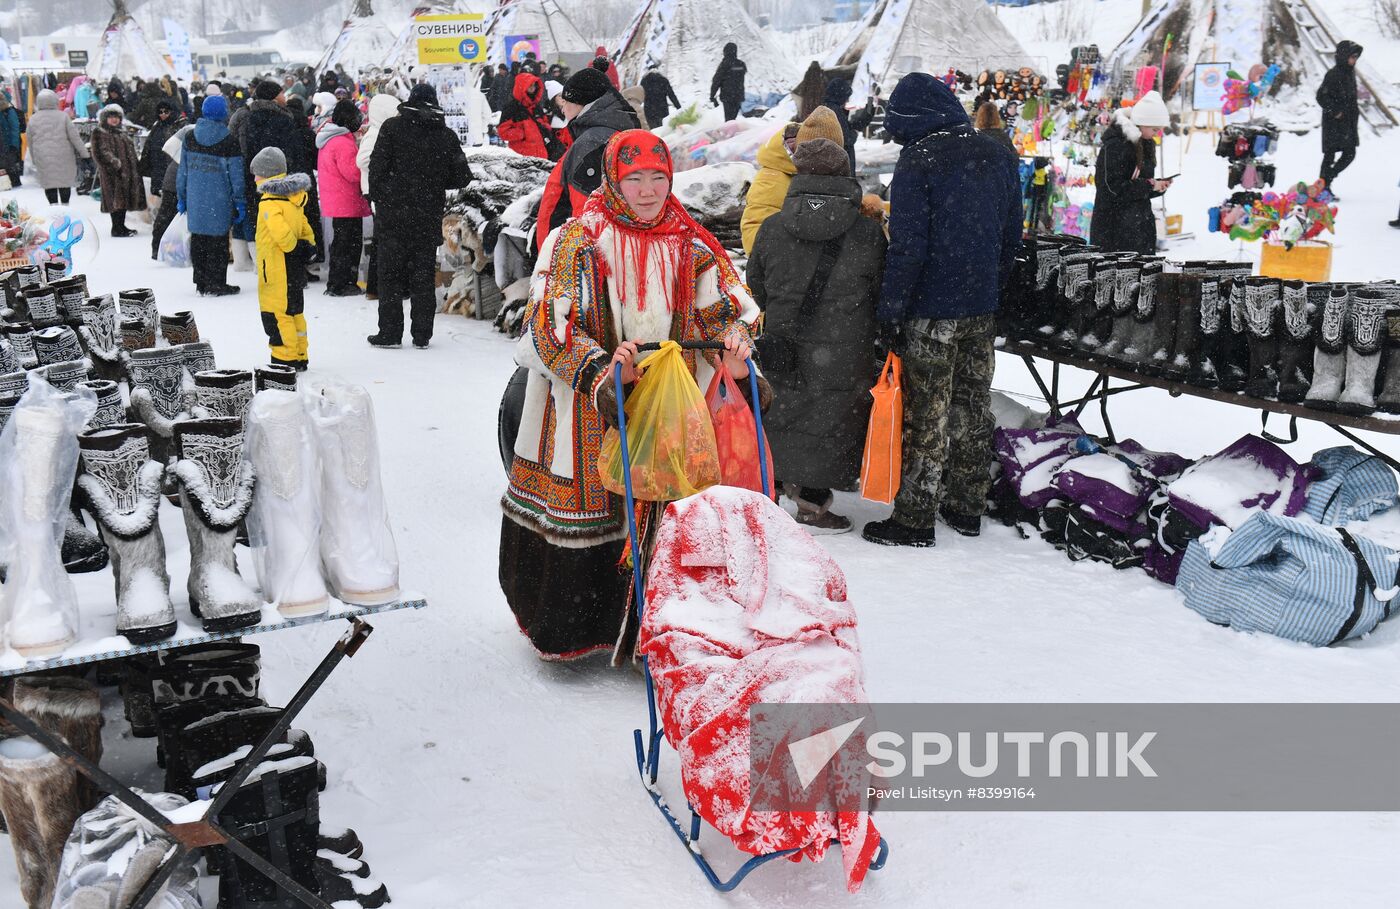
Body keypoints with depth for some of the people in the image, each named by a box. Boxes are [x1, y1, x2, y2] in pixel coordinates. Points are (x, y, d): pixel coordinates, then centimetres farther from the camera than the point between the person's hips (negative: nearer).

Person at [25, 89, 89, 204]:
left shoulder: (33, 119, 2)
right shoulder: (62, 116, -6)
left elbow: (30, 142, 8)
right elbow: (74, 137, -6)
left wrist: (34, 159, 18)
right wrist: (84, 152, 2)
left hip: (42, 158, 1)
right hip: (63, 156, -1)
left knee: (49, 182, 7)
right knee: (65, 181, 9)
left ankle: (53, 204, 1)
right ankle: (65, 204, 12)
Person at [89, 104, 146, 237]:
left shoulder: (122, 132, 22)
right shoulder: (99, 133, -4)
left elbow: (130, 151, 29)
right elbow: (101, 152, -15)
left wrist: (136, 165, 21)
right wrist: (115, 163, -24)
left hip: (127, 172, 8)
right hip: (112, 174, -8)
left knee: (124, 199, 11)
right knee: (116, 200, -10)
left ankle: (121, 225, 20)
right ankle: (117, 228, -7)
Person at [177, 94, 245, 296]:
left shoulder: (190, 138, 5)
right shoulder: (229, 142, -9)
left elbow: (183, 171, 10)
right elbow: (236, 175, -6)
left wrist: (181, 197, 17)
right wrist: (240, 203, 1)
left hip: (195, 201, 4)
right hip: (219, 202, -4)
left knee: (198, 240, 12)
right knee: (218, 241, 3)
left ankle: (201, 283, 17)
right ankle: (216, 284, 6)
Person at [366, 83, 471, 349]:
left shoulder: (392, 127, -4)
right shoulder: (447, 135, 2)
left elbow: (377, 167, -8)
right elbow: (462, 177, 3)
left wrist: (377, 198, 4)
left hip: (393, 214, -2)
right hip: (429, 217, 2)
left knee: (390, 274, 6)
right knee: (423, 276, 9)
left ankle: (390, 332, 6)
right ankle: (422, 335, 11)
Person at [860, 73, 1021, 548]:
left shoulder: (919, 160, -13)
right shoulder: (997, 156, 8)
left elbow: (908, 245, -18)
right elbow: (1012, 237, 13)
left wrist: (889, 309, -12)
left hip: (932, 310, -6)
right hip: (983, 308, 7)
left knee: (927, 413, -1)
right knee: (973, 405, 14)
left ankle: (915, 517, 5)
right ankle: (967, 507, 25)